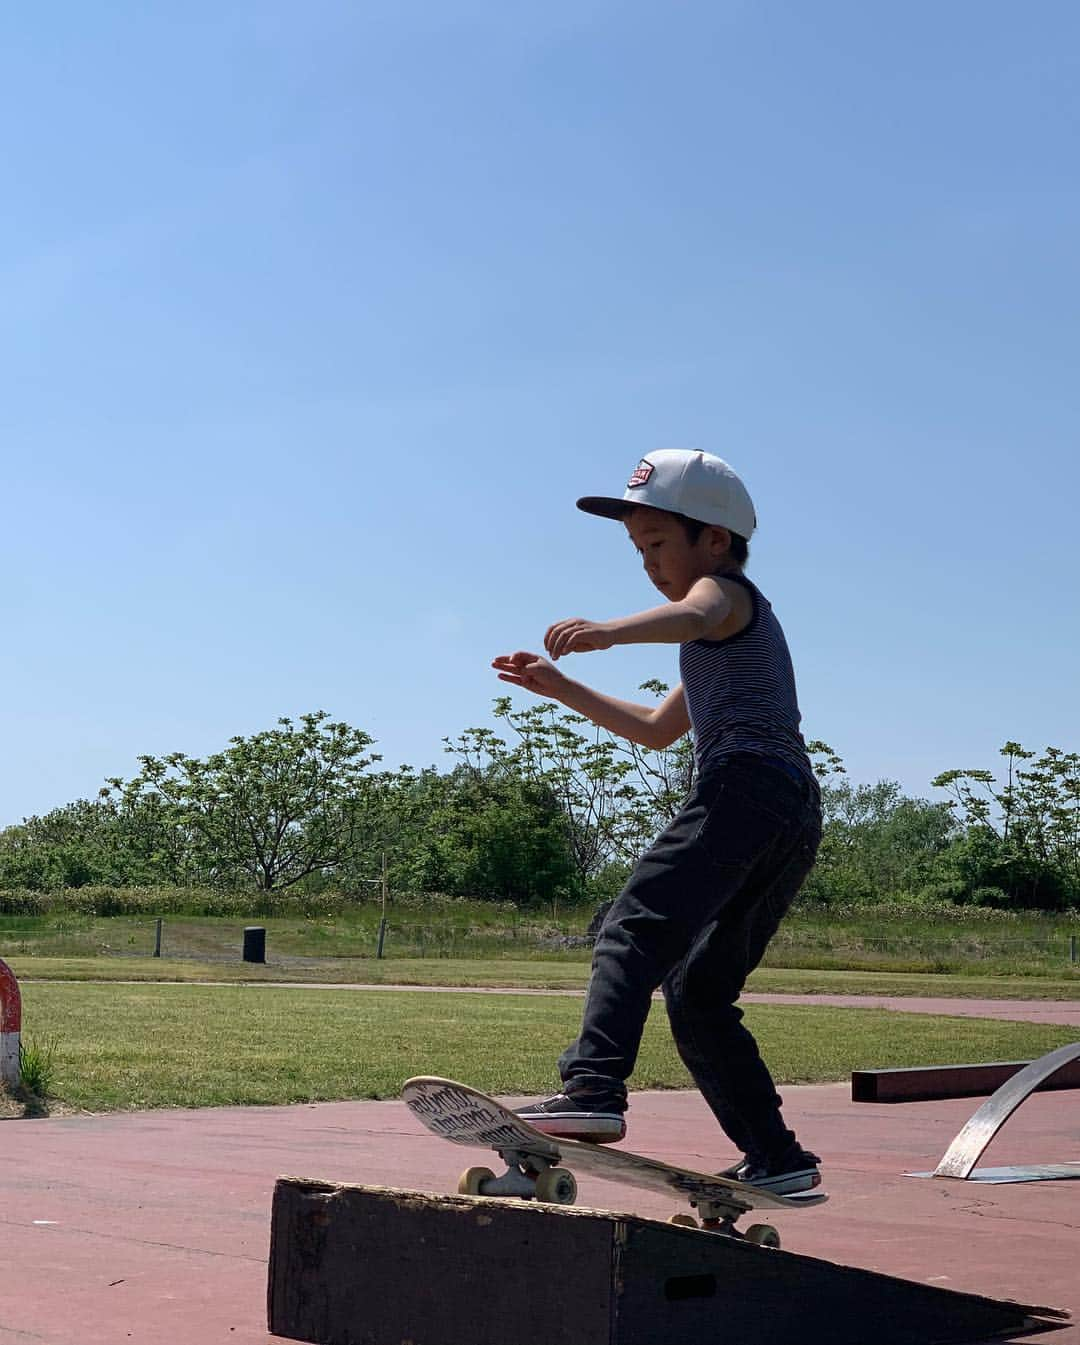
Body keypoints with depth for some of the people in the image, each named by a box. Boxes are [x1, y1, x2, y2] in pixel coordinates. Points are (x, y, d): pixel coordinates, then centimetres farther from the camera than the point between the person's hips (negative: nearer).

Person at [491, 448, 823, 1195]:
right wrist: (561, 688, 37)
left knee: (635, 933, -25)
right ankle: (778, 1159, 14)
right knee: (697, 994, 14)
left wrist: (611, 628, -39)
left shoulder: (726, 590, 8)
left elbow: (692, 616, -20)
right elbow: (657, 729, 43)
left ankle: (593, 1090, -44)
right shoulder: (732, 640, 37)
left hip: (744, 784, -10)